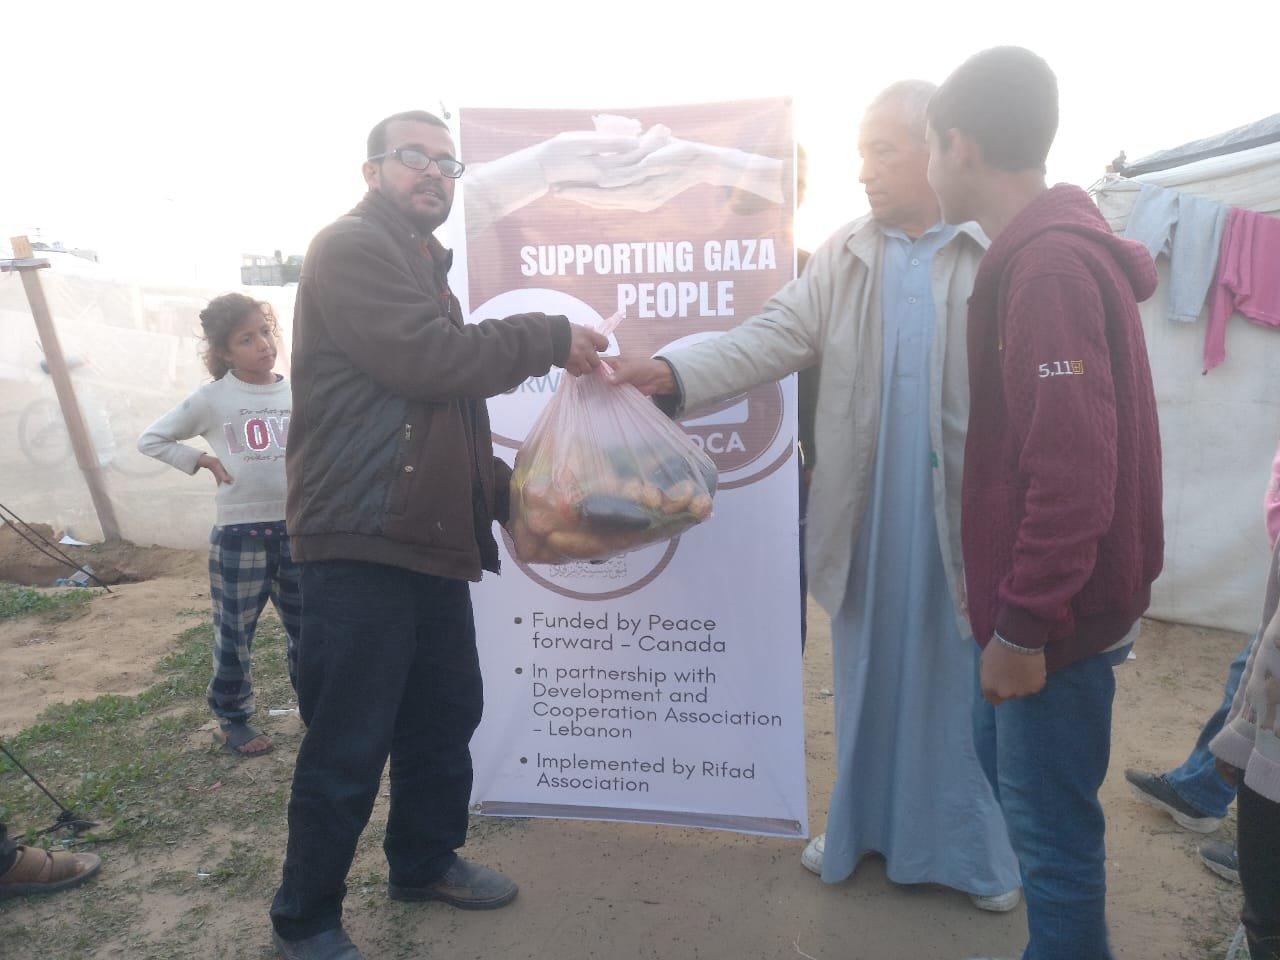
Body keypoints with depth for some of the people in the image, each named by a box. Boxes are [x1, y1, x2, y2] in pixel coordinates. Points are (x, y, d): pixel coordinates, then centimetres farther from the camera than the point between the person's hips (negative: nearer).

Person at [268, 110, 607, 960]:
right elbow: (429, 360, -20)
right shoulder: (351, 248, -6)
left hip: (433, 540, 9)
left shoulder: (425, 268, 24)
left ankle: (426, 860, 37)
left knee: (446, 715, 17)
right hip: (362, 544, -9)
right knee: (348, 742, 0)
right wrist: (550, 338, -9)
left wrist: (503, 488, 16)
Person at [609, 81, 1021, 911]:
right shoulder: (844, 256, 7)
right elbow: (776, 338, -1)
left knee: (970, 680, 11)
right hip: (871, 516, 3)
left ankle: (980, 847, 33)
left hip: (969, 513, -3)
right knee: (870, 677, 15)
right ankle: (867, 829, 35)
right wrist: (673, 374, -15)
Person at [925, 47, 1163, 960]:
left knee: (1050, 816, 5)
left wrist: (1024, 624, -20)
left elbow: (1072, 469, -26)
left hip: (1058, 609, -10)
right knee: (1006, 757, 24)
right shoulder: (1045, 251, 10)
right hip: (1035, 595, 10)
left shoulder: (1049, 265, -21)